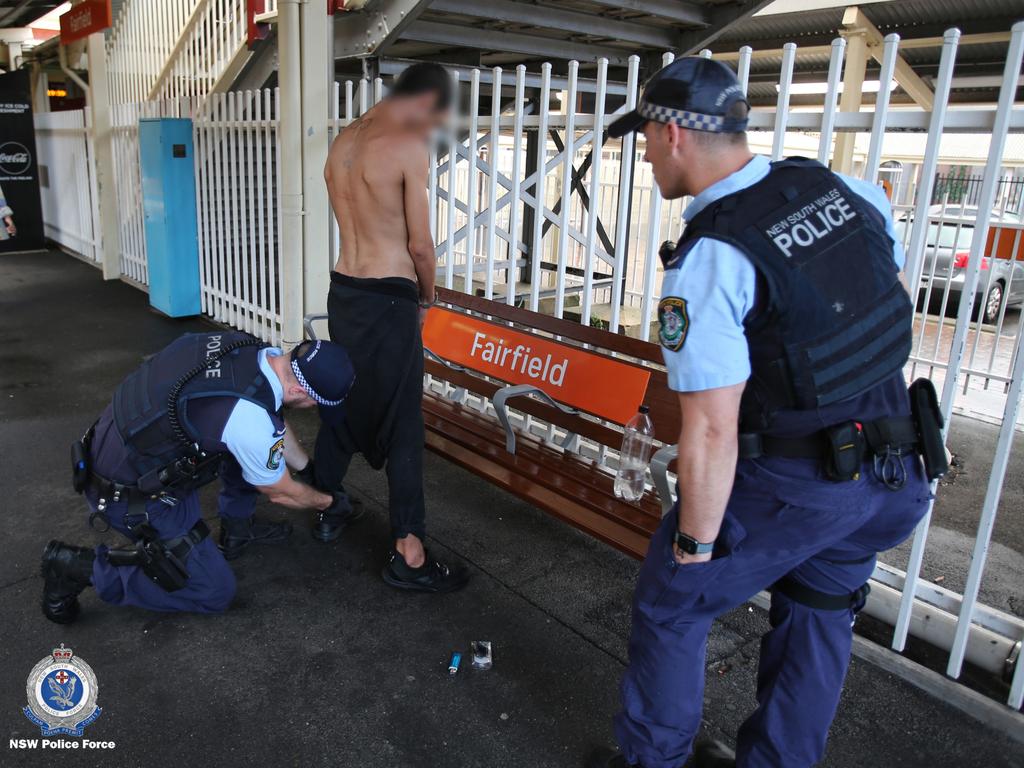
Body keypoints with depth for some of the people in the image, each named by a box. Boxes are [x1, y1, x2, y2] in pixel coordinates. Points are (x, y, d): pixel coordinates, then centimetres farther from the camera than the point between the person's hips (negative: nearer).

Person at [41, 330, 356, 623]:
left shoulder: (248, 348, -10)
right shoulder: (250, 420, -32)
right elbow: (282, 493, -10)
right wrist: (327, 502, 9)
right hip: (129, 496, -8)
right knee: (214, 592, 1)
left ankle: (236, 528, 22)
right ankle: (79, 566, 3)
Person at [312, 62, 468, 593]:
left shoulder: (344, 140, 11)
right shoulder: (408, 147, -14)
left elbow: (358, 223, 13)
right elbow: (420, 244, -13)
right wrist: (427, 296, 6)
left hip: (343, 290, 8)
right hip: (388, 299, -8)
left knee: (342, 405, 21)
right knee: (402, 426, -1)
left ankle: (326, 513, 37)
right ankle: (407, 556, 7)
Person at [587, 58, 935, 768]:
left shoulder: (706, 262, -23)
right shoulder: (847, 190, -1)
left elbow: (712, 431, -24)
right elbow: (894, 303, 12)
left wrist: (695, 542, -11)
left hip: (789, 484, -7)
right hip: (893, 473, 8)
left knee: (671, 602, 13)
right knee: (818, 615, 25)